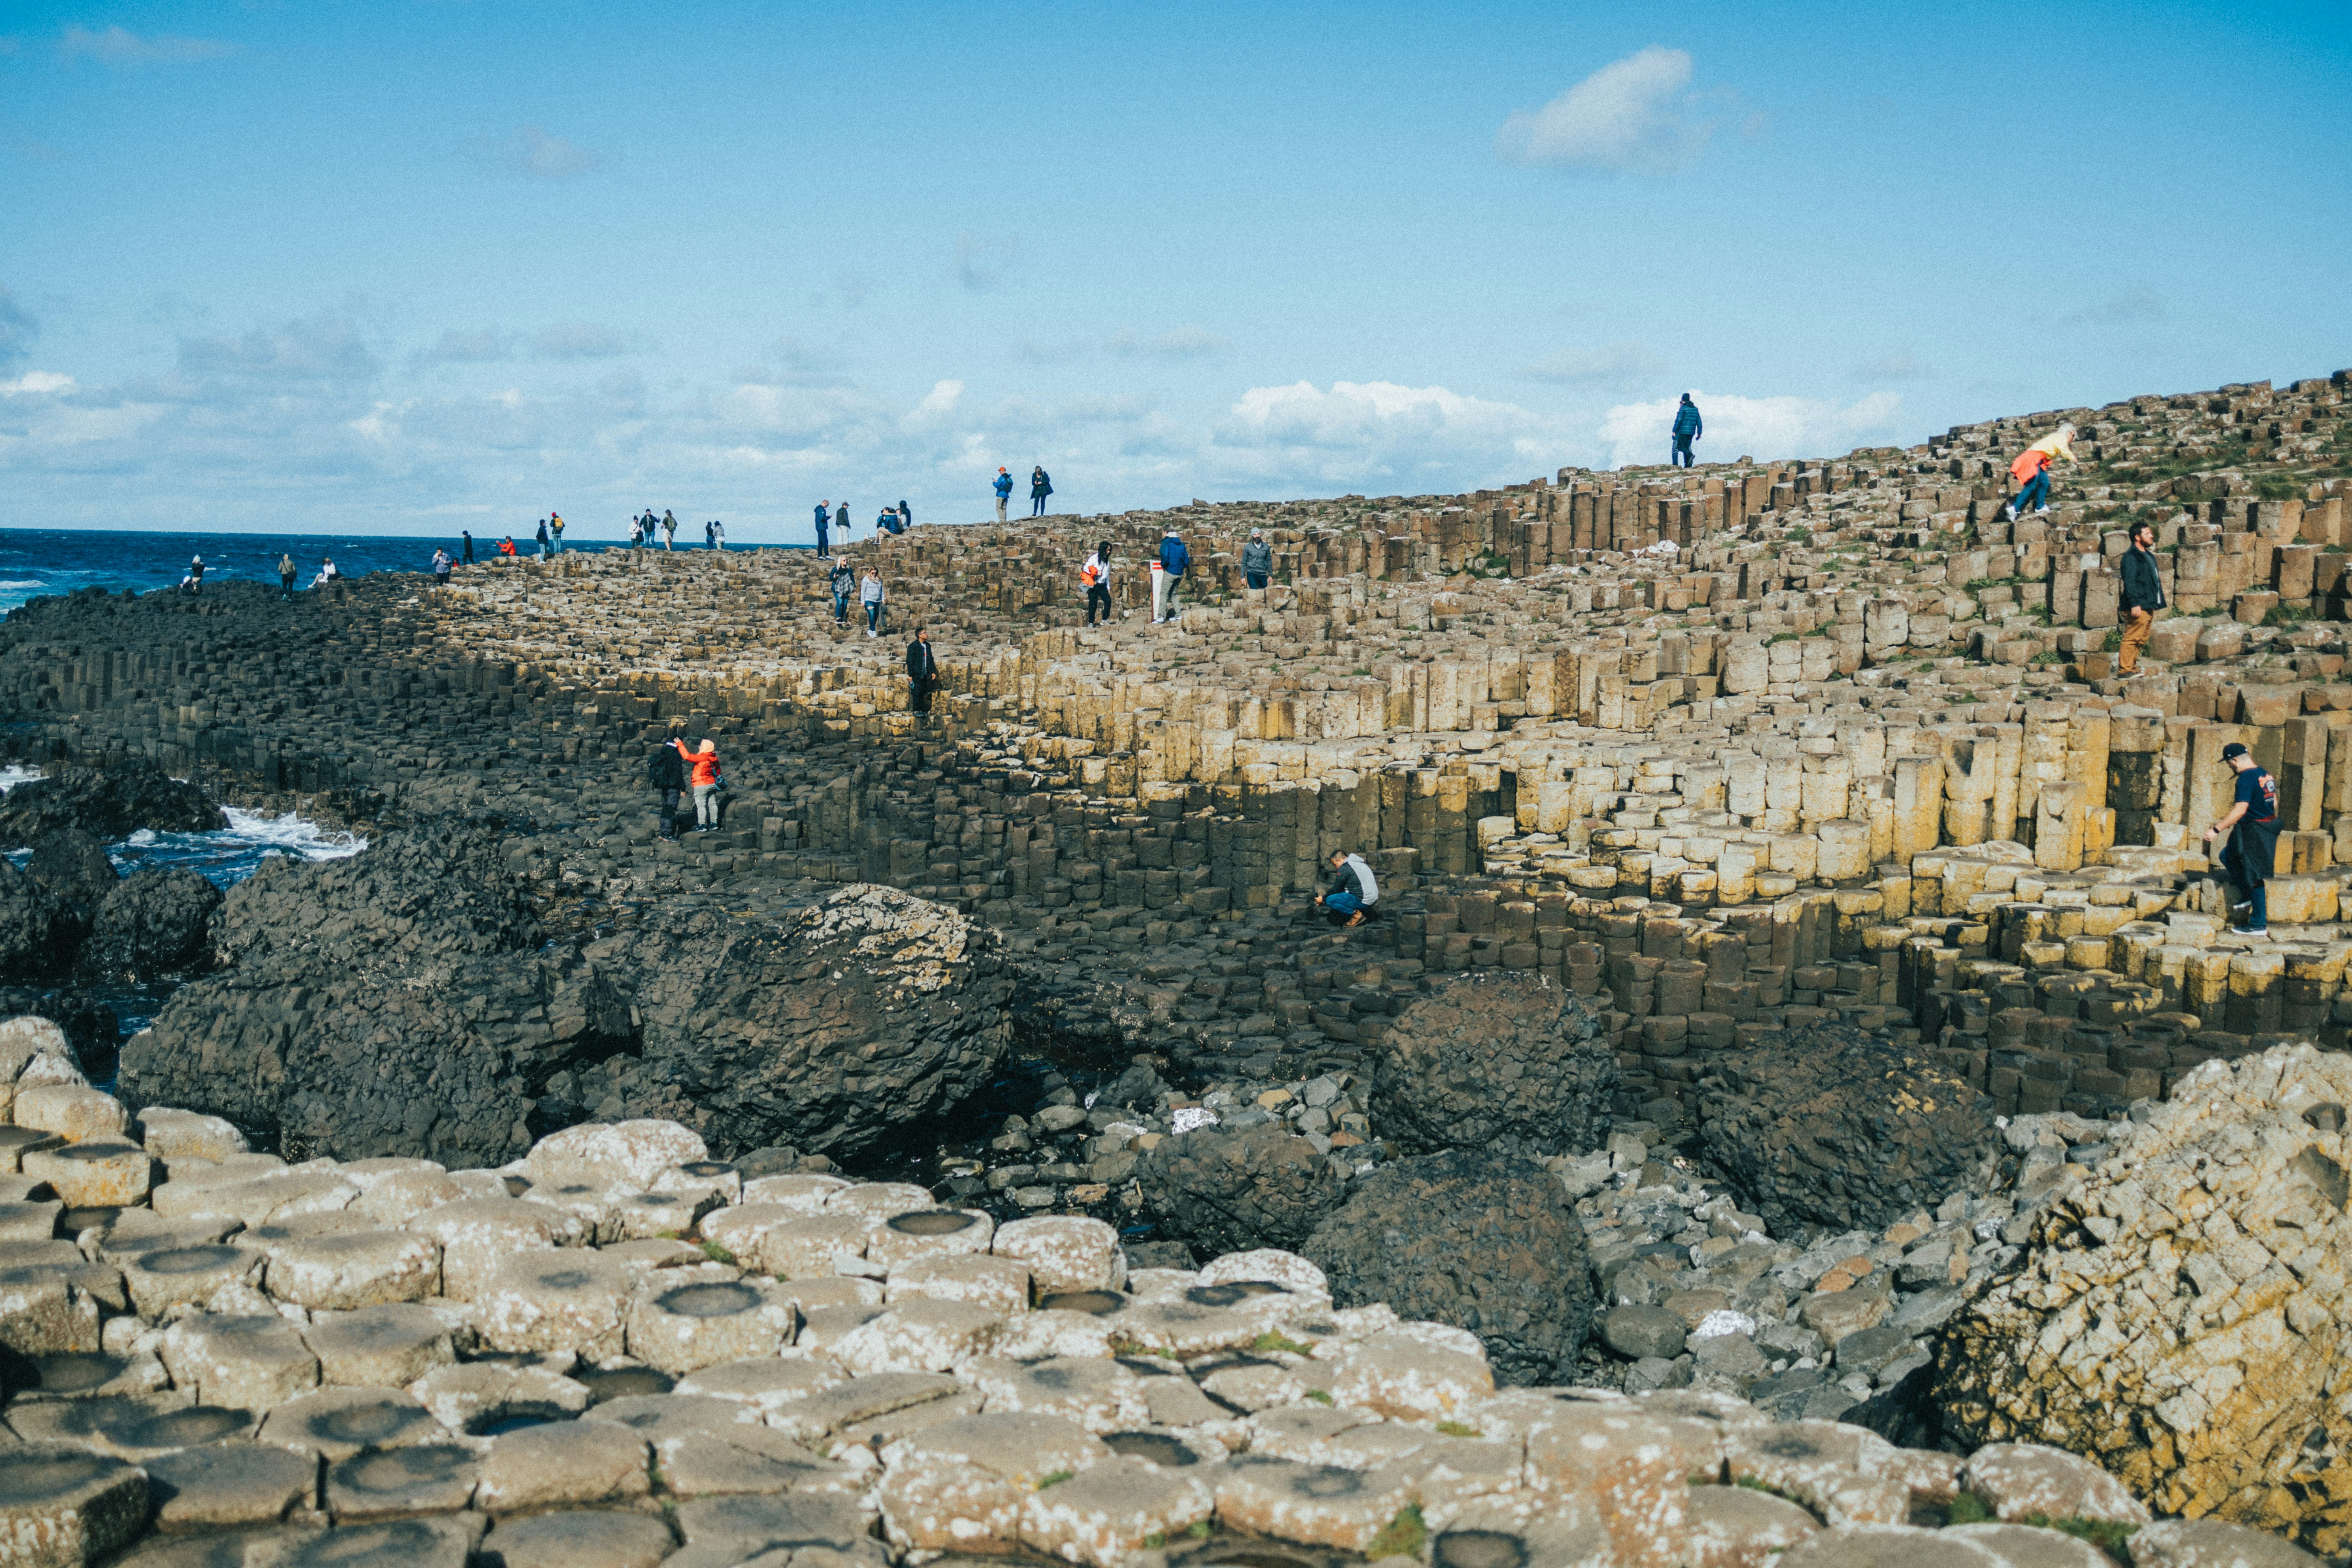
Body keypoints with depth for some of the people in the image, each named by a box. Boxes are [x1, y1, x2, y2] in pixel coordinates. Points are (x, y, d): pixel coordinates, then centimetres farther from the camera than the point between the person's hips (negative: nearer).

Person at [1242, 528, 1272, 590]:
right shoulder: (1248, 547, 1)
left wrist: (1271, 575, 9)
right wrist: (1243, 576, -1)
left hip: (1263, 574, 2)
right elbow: (1244, 562, 3)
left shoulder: (1266, 547, 6)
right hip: (1252, 574, -2)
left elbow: (1269, 561, 11)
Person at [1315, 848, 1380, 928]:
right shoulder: (1359, 864, 20)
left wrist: (1323, 899, 14)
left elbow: (1336, 889, -2)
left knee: (1330, 901, -12)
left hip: (1363, 901, -10)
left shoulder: (1344, 869, -10)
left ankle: (1356, 915, -7)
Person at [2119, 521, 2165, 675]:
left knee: (2141, 639, 11)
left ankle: (2132, 667, 16)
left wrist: (2156, 603, 24)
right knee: (2132, 638, -11)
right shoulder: (2131, 557, -10)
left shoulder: (2148, 555, 21)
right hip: (2138, 606, -10)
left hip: (2149, 606, 10)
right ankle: (2125, 669, -12)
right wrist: (2134, 604, -24)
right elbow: (2130, 582, -18)